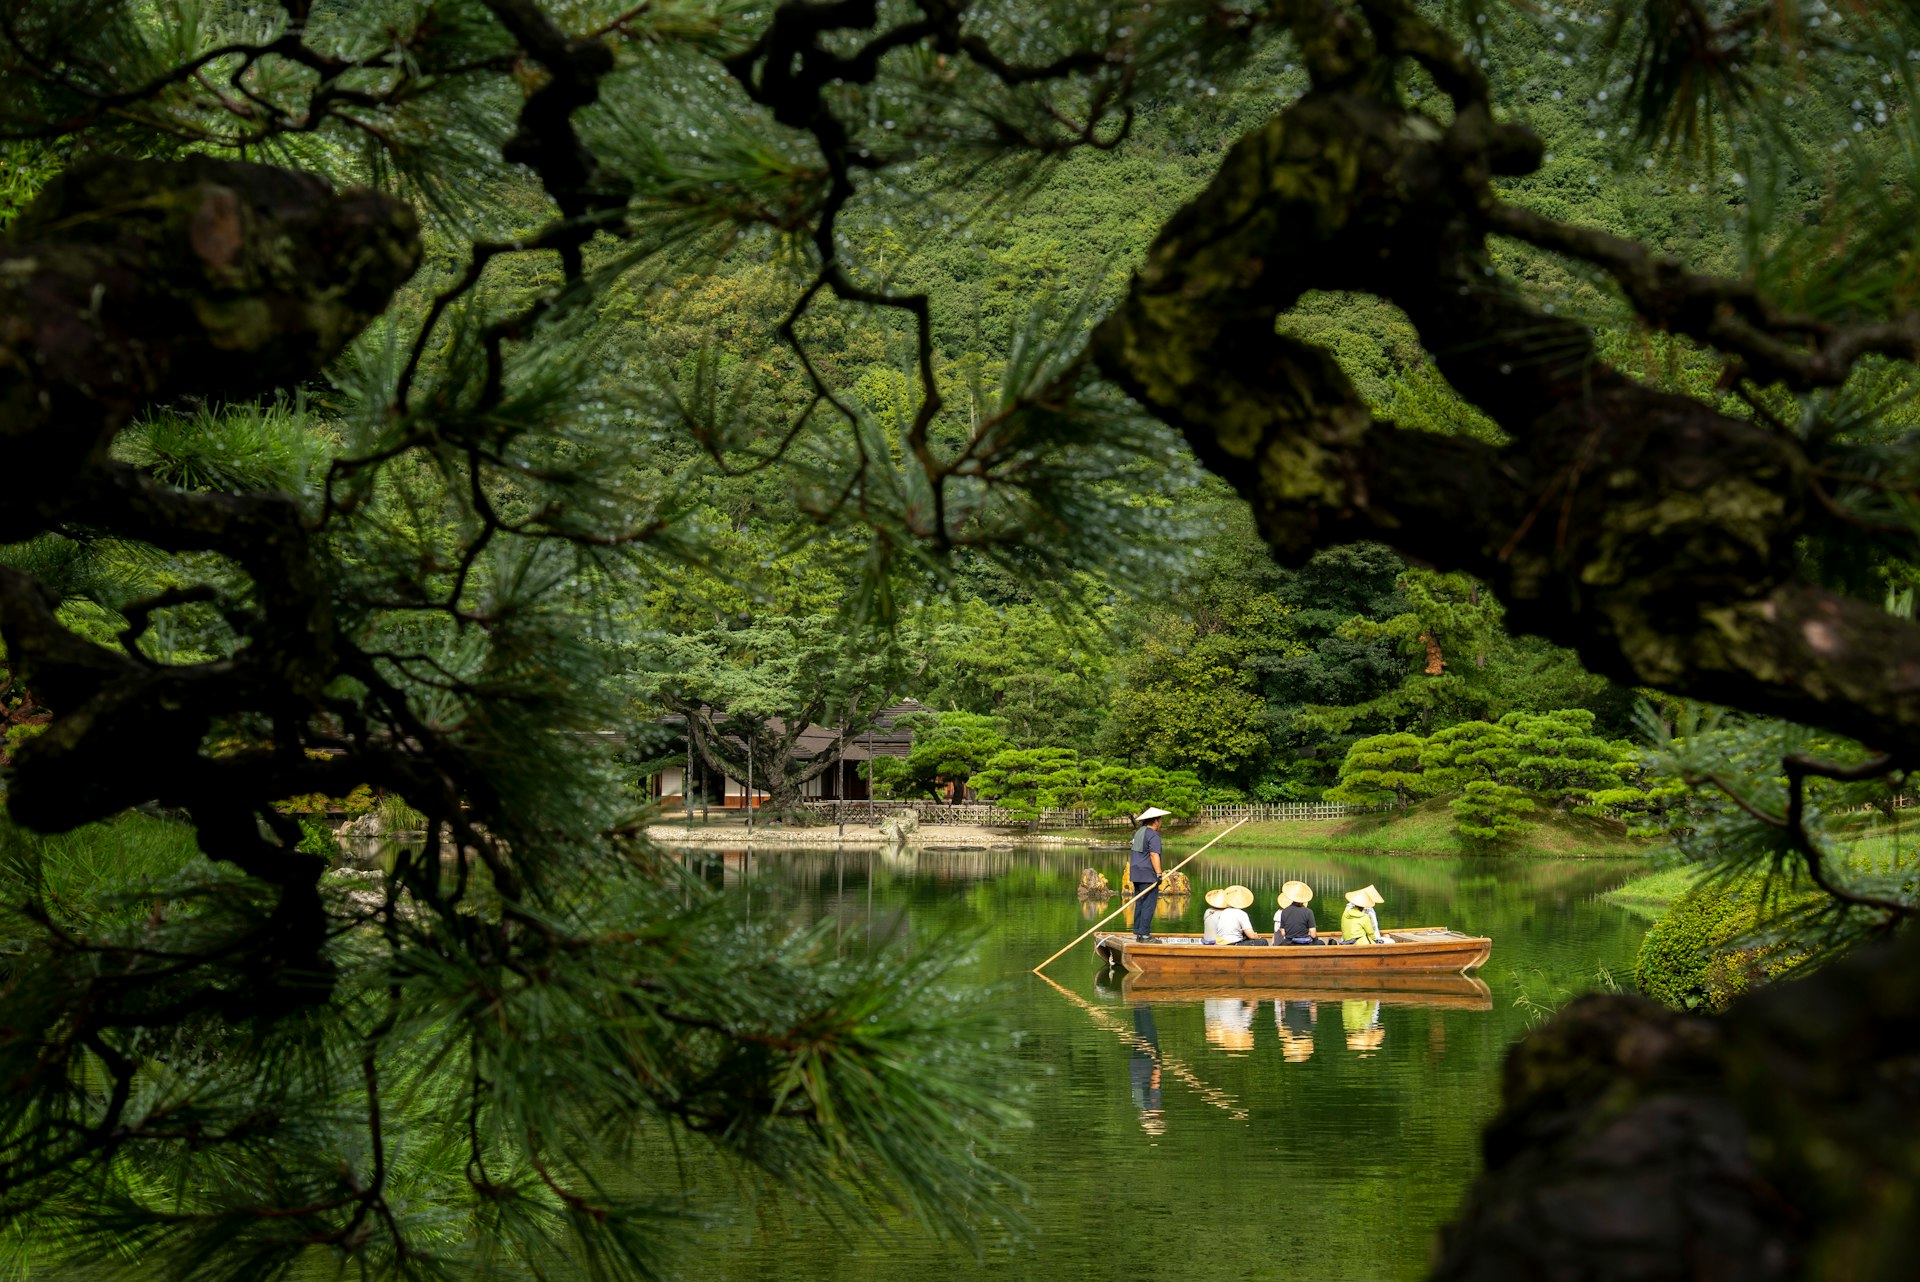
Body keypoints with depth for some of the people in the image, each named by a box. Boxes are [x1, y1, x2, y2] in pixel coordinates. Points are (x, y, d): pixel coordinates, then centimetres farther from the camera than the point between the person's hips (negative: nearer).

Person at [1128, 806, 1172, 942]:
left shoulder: (1139, 832, 16)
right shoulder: (1153, 835, -13)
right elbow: (1154, 855, -21)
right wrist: (1158, 874, -23)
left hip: (1137, 873, 9)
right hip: (1148, 874, -9)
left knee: (1139, 903, 12)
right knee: (1149, 904, -9)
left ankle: (1138, 932, 12)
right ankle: (1144, 934, -12)